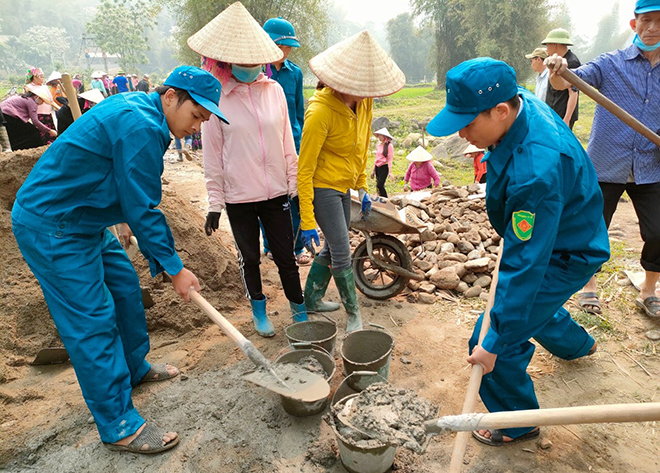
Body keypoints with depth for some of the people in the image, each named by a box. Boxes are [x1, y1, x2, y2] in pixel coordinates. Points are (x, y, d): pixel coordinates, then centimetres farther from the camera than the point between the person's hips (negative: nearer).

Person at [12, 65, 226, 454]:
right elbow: (142, 209, -24)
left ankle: (134, 368, 37)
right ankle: (119, 426, 5)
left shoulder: (134, 109, 7)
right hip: (51, 230, -10)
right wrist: (173, 267, -16)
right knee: (92, 321, -7)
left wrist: (124, 217, 23)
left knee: (125, 287, 17)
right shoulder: (141, 128, -26)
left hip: (82, 220, 10)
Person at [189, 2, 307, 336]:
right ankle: (258, 309, 36)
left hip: (276, 192, 2)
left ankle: (299, 310, 27)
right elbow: (212, 156, -3)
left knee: (286, 255, 9)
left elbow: (287, 142, 7)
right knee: (249, 257, 14)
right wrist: (214, 204, -2)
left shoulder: (274, 90, 2)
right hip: (238, 197, -1)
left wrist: (294, 184, 6)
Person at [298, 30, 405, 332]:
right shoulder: (321, 112, -25)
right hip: (322, 188, -8)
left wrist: (362, 188, 12)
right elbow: (304, 170, -23)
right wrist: (307, 221, -23)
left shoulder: (364, 103, -3)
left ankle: (312, 299, 36)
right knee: (342, 255, -2)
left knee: (333, 248, 17)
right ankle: (354, 314, 18)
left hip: (344, 187, 8)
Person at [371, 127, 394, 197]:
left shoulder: (389, 146, -7)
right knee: (380, 186, 7)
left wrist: (390, 171, -15)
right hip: (377, 167, 7)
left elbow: (390, 159, -9)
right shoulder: (379, 145, 14)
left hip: (384, 167, -7)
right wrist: (373, 170, 19)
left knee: (379, 185, -16)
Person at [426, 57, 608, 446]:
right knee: (528, 303, 32)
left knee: (496, 342, -7)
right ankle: (577, 344, 64)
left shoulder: (535, 170, -42)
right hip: (540, 235, 10)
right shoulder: (521, 101, -14)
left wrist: (495, 343, -32)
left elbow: (525, 263, -38)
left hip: (564, 257, -9)